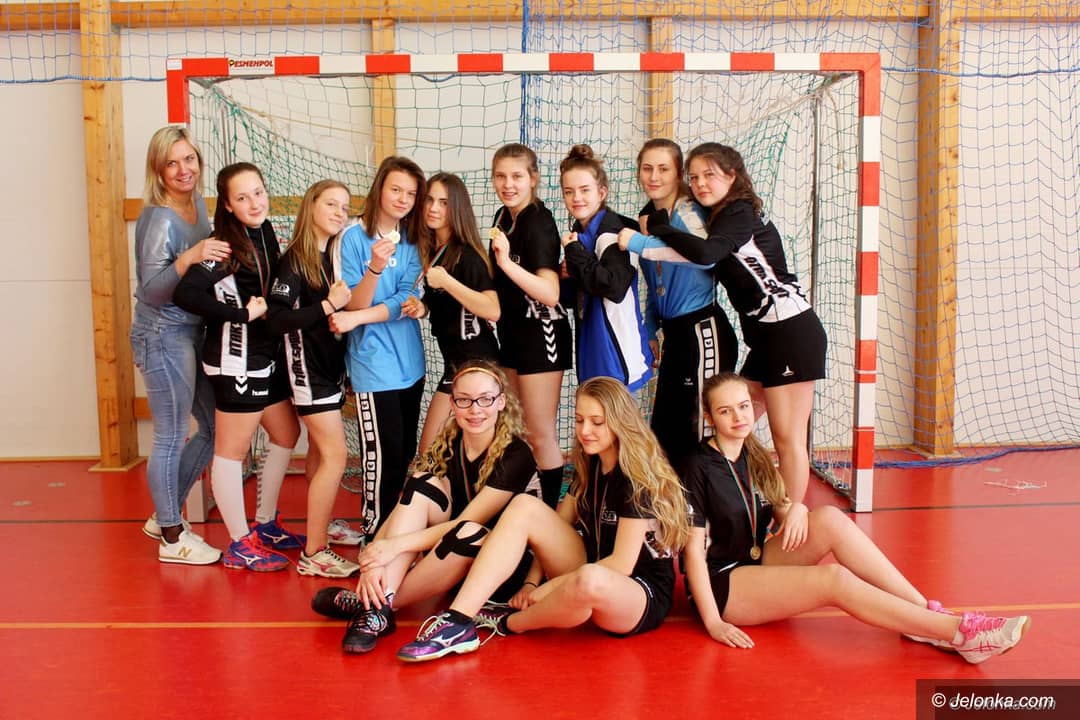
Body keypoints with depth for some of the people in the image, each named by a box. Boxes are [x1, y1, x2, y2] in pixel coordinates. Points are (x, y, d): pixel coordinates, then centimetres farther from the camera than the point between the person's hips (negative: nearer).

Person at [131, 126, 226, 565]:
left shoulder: (197, 203, 6)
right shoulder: (158, 218, -18)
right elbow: (152, 291, -22)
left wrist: (217, 257, 1)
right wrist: (189, 258, -35)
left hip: (193, 331, 9)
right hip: (163, 335, -9)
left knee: (215, 427, 16)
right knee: (171, 438, 2)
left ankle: (165, 516, 30)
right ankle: (172, 538, 17)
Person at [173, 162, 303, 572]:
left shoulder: (264, 233, 7)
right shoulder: (224, 245, -17)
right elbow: (186, 294, -28)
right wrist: (243, 314, -23)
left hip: (267, 356, 10)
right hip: (236, 361, -10)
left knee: (286, 435, 19)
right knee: (233, 449, 2)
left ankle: (265, 525, 33)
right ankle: (240, 545, 14)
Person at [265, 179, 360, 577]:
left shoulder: (334, 256, 5)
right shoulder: (295, 259, -14)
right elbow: (276, 320, -21)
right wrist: (328, 305, -25)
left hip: (329, 363, 7)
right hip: (307, 368, -7)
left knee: (319, 450, 18)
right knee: (335, 456, -9)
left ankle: (321, 525, 33)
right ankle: (313, 553, -3)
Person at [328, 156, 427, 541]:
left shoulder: (412, 241, 6)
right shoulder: (355, 237, -6)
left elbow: (406, 301, -5)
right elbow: (354, 304, -10)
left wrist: (356, 318, -17)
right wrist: (375, 267, -28)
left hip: (409, 360, 5)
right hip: (373, 362, -5)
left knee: (405, 453, 12)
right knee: (383, 455, -3)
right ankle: (376, 534, 12)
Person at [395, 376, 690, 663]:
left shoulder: (638, 478, -15)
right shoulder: (589, 468, 8)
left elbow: (622, 564, -19)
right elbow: (555, 528, 6)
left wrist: (548, 588, -16)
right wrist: (531, 582, -10)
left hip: (644, 596, -7)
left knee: (589, 580, -44)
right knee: (525, 506, -11)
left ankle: (506, 623, -12)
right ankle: (457, 621, -24)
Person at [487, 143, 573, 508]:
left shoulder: (538, 222, -18)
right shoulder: (503, 217, 7)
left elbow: (550, 294, -30)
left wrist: (507, 263, -39)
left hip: (542, 334, -9)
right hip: (512, 332, 9)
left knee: (540, 435, -1)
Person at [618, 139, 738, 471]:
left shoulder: (689, 212, -12)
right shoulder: (647, 217, 11)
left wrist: (639, 244, -35)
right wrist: (649, 329, 18)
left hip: (703, 332, -8)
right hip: (674, 333, 8)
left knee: (701, 431, -2)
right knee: (663, 430, 13)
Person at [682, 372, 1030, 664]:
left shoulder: (753, 458, 8)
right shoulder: (699, 468, -13)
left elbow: (786, 514, 9)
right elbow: (694, 549, -16)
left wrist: (795, 511, -16)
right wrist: (713, 621, -22)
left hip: (756, 564, 7)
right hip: (721, 585, -7)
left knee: (829, 519, -17)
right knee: (833, 578, -27)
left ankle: (927, 613, -18)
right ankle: (958, 632, -25)